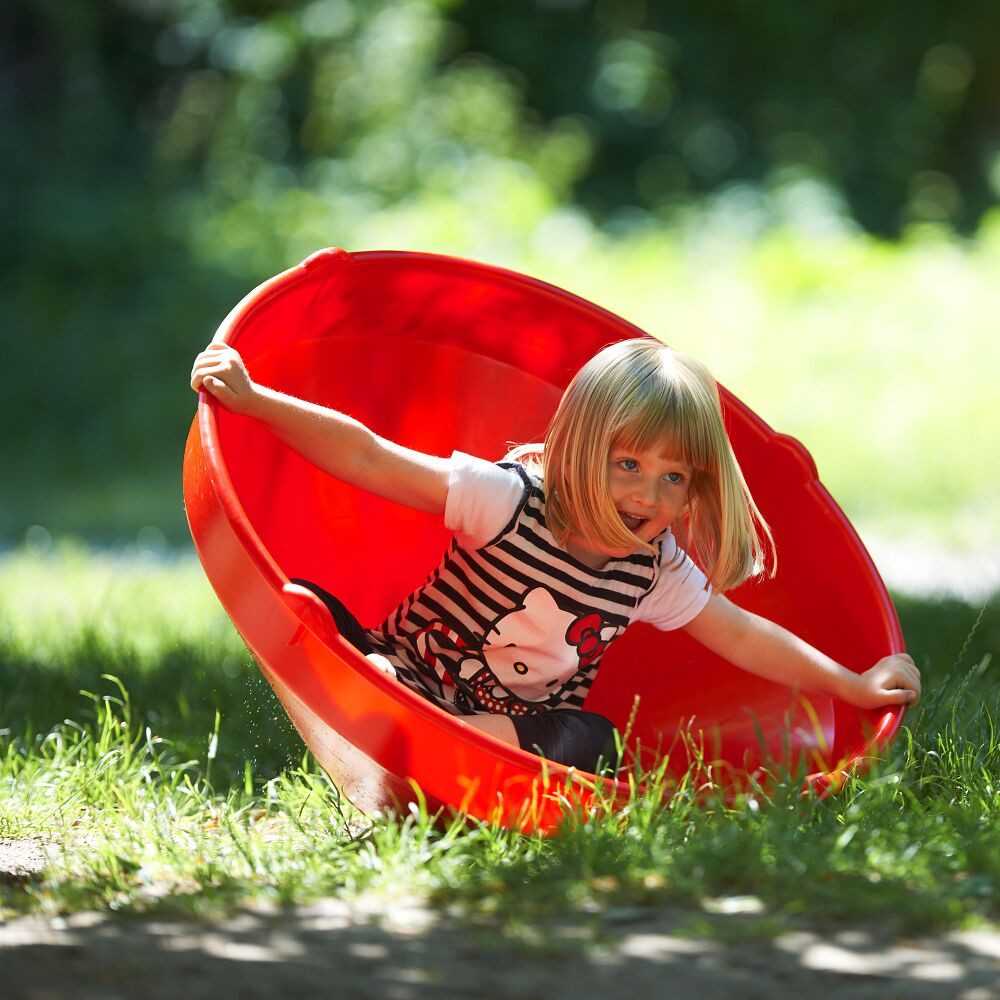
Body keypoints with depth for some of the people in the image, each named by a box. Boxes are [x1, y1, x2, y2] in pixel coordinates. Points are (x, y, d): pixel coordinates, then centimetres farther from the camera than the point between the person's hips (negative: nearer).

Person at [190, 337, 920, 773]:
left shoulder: (655, 570, -5)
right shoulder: (508, 500, -21)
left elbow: (742, 637, 7)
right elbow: (367, 459, -26)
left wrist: (855, 687, 6)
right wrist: (253, 399, -35)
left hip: (518, 722, 3)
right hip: (408, 672, -3)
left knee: (587, 743, -31)